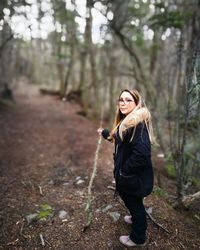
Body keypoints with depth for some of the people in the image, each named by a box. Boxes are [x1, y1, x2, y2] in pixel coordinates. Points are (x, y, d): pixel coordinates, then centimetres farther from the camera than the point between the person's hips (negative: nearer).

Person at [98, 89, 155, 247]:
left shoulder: (138, 123, -27)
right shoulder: (127, 121, 5)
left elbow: (142, 153, -35)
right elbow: (118, 138, 23)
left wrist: (124, 171, -24)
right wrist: (104, 132, 33)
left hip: (134, 176, -9)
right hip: (128, 174, 9)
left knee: (134, 203, 12)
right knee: (131, 201, 30)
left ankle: (138, 238, 37)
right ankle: (136, 218, 58)